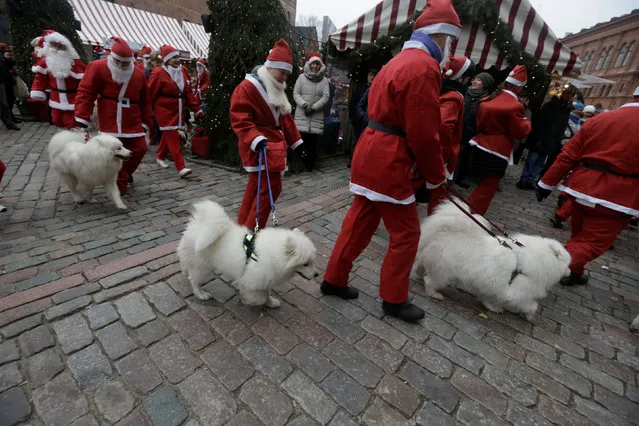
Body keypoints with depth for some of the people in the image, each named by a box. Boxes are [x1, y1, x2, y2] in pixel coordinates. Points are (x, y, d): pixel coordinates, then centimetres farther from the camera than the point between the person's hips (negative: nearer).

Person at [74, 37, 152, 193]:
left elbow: (145, 101, 9)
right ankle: (120, 183, 12)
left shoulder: (138, 73, 7)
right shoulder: (98, 67, -3)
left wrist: (146, 122, 6)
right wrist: (82, 118, -11)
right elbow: (85, 92, -5)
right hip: (110, 123, -3)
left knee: (139, 149, 3)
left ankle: (124, 173, 29)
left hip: (133, 122, 3)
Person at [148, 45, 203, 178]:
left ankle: (161, 157, 39)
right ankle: (181, 168, -15)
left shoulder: (180, 72, 11)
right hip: (164, 110, -7)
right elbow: (150, 93, -10)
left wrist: (196, 109, 4)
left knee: (168, 135, 18)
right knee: (173, 137, -12)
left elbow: (188, 92, 9)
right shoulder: (158, 73, -11)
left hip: (178, 110, 7)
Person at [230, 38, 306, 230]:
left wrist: (296, 142, 17)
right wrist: (256, 139, -33)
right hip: (261, 146, -9)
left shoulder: (276, 89, 18)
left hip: (274, 144, 10)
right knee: (271, 187, -13)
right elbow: (240, 119, -19)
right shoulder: (247, 87, -12)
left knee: (257, 186, 13)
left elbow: (285, 118, 21)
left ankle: (243, 227, 26)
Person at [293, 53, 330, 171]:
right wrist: (304, 104, -15)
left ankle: (310, 163, 11)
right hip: (302, 113, 0)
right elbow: (296, 93, 2)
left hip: (316, 115, 1)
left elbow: (326, 96, 0)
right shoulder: (301, 77, 6)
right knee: (301, 138, -5)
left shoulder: (324, 80, 7)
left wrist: (313, 107, -12)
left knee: (313, 140, -1)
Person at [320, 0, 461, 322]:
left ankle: (333, 280, 30)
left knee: (359, 222, 16)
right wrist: (435, 175, -2)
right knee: (406, 233, 4)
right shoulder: (424, 67, -13)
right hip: (388, 163, -10)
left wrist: (428, 169, 18)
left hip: (372, 154, 10)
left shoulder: (400, 61, 19)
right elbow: (423, 133, -18)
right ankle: (393, 299, 21)